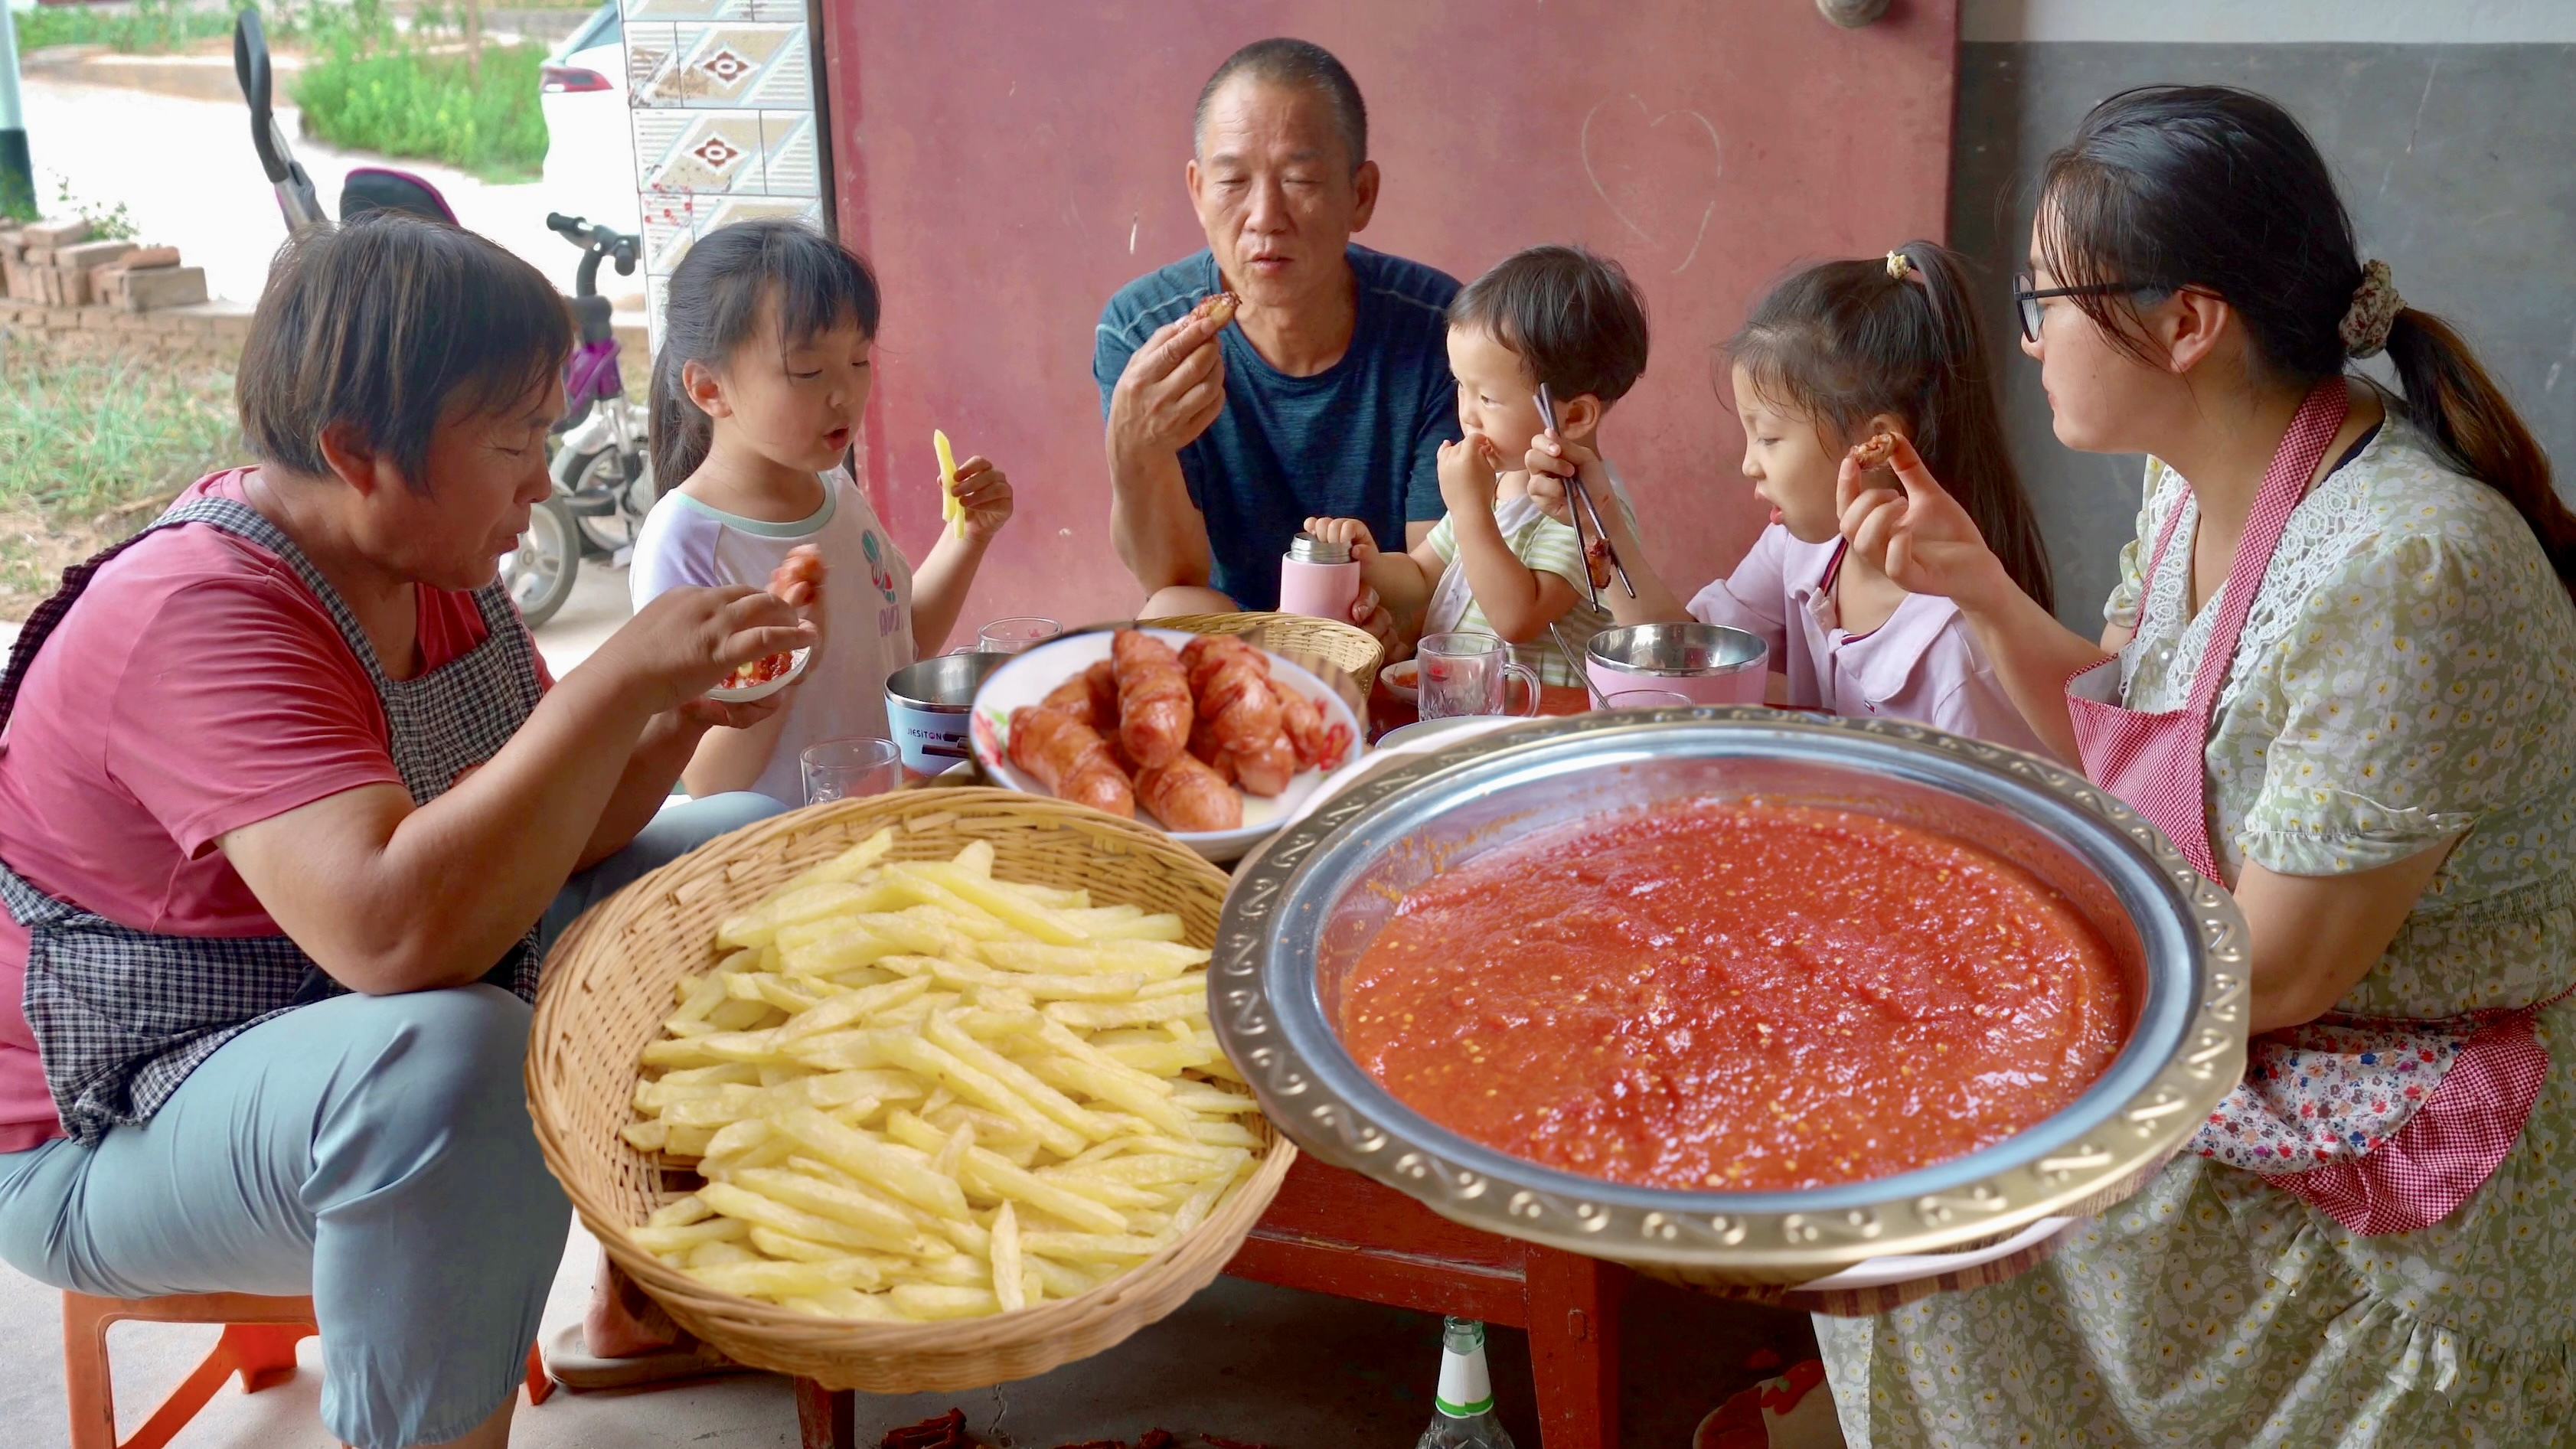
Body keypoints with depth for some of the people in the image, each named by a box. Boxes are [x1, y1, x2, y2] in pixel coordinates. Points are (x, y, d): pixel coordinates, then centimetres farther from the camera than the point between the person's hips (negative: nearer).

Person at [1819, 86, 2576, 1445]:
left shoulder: (2404, 568, -30)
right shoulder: (2197, 479, -2)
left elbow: (2272, 974, -24)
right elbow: (2116, 737, 13)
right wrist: (1978, 583, -3)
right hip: (2227, 1061, 8)